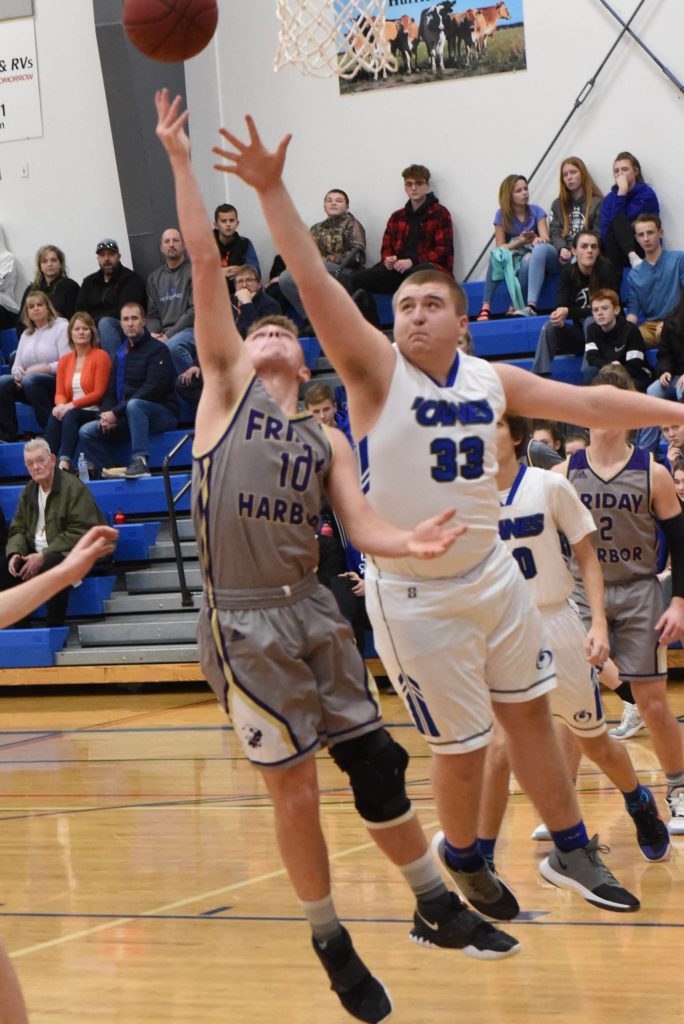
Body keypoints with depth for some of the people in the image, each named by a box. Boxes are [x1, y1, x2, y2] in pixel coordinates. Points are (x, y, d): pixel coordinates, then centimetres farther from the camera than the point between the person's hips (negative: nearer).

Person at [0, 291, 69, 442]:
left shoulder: (61, 327, 0)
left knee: (30, 381, -36)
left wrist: (38, 370, -17)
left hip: (57, 383, -6)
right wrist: (17, 373, -10)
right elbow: (17, 365, 15)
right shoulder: (26, 334, 21)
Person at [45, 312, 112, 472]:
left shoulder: (100, 356, -1)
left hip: (94, 412, -4)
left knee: (70, 416, -34)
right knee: (54, 416, -28)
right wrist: (61, 405, -15)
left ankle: (65, 463, -48)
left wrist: (72, 405, -18)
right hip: (70, 411, 4)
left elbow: (99, 393, -8)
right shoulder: (64, 361, 16)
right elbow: (60, 393, 11)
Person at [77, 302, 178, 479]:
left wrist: (116, 413, -19)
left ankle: (140, 461, -44)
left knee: (134, 405, -38)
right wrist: (106, 415, -9)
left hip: (163, 413, -7)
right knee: (86, 432, -9)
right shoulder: (121, 355, 17)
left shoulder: (158, 350, -5)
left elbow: (152, 389, -17)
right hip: (127, 418, 7)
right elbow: (111, 392, 14)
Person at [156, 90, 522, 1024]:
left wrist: (409, 542, -17)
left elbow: (361, 526, 4)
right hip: (245, 623, -4)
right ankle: (331, 944, 16)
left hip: (315, 614, 4)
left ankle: (435, 906, 24)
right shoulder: (224, 388, 4)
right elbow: (205, 263, -2)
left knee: (375, 761, 7)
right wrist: (180, 162, -8)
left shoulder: (327, 440, 16)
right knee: (292, 784, 1)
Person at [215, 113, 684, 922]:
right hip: (414, 596, -5)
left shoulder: (492, 380, 1)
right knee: (462, 748, 3)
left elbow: (587, 403, 6)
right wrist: (271, 192, -34)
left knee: (528, 712, 15)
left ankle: (570, 848, 31)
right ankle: (460, 857, 31)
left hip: (491, 574, 5)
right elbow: (315, 284, -24)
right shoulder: (377, 369, -13)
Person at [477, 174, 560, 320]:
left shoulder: (536, 211, 2)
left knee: (540, 248, -37)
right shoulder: (501, 215, 1)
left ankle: (531, 305, -51)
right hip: (513, 260, 0)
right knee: (497, 255, -32)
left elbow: (546, 239, -9)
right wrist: (520, 242, -23)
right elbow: (500, 247, -4)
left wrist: (539, 240, -34)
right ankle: (486, 306, -34)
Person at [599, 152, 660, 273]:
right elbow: (605, 230, -1)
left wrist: (622, 192, -15)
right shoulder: (610, 198, 11)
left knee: (617, 217, -26)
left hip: (643, 251, -3)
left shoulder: (647, 194, -3)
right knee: (617, 218, -26)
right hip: (616, 252, 3)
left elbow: (626, 221, -15)